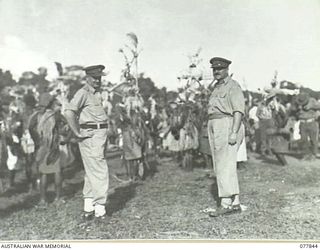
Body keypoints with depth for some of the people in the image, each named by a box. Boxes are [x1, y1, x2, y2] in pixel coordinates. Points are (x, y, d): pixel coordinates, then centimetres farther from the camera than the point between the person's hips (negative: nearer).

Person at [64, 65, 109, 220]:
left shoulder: (97, 93, 18)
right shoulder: (83, 93, -12)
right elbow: (68, 112, -25)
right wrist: (77, 133, -21)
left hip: (100, 136, 10)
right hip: (90, 136, -10)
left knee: (91, 173, 13)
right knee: (100, 173, -7)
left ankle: (88, 209, 21)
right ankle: (100, 210, 1)